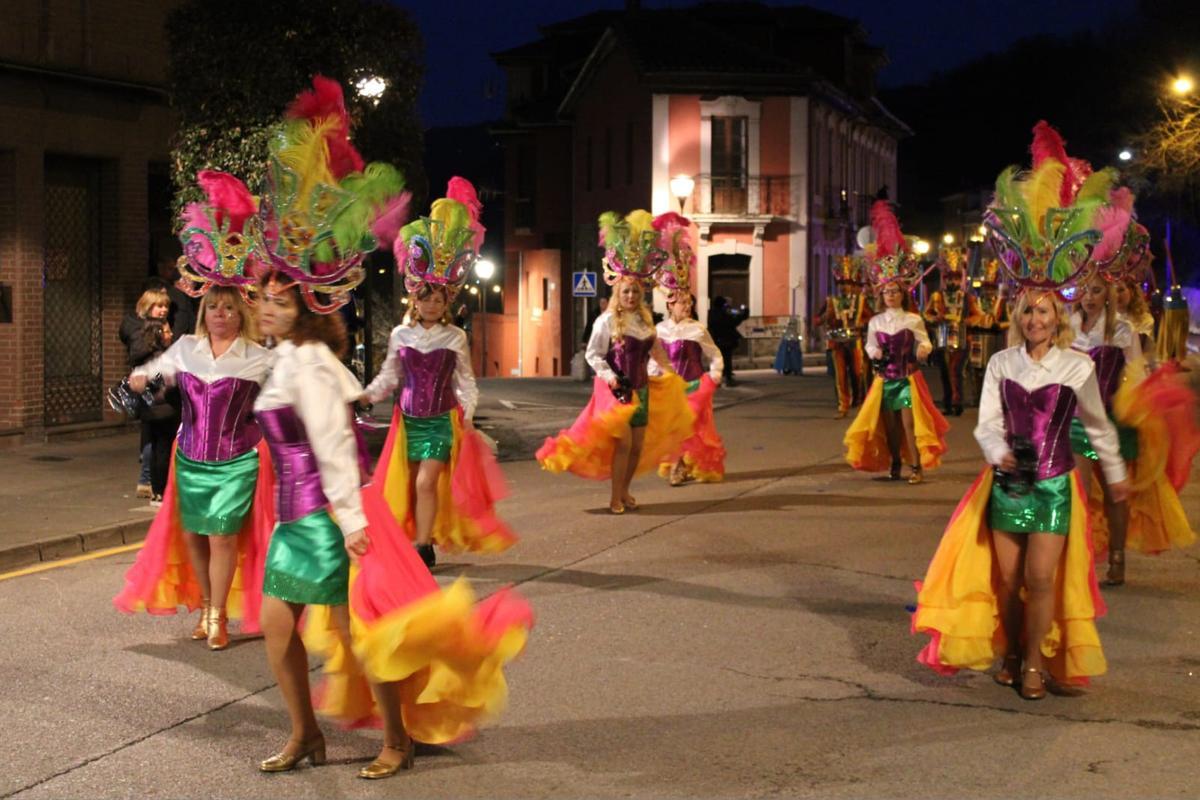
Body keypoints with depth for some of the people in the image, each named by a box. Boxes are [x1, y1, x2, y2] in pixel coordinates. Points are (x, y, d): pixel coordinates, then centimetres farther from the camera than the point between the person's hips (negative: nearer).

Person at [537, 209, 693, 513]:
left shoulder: (645, 320, 8)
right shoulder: (607, 321, -9)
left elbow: (655, 350, 21)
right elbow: (593, 354, -9)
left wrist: (668, 371, 21)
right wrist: (609, 376, -19)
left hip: (640, 388, 6)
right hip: (616, 390, -6)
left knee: (639, 444, 7)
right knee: (623, 442, -11)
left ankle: (624, 490, 20)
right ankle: (615, 497, -3)